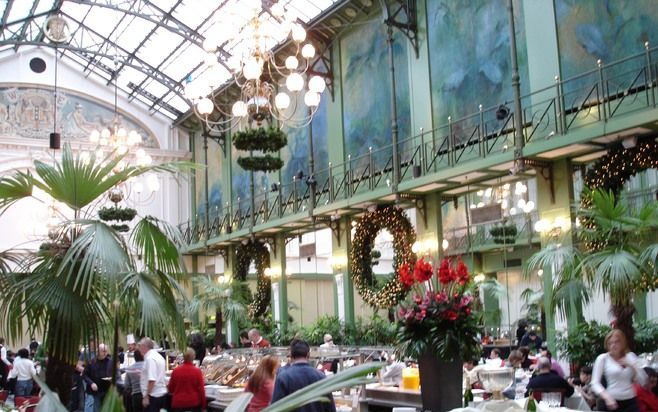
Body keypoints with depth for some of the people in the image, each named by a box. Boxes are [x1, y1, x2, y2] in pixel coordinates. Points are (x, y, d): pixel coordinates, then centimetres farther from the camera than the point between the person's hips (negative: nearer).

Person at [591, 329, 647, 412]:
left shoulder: (631, 356, 8)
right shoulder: (602, 358, -3)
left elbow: (643, 381, 6)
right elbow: (595, 383, -9)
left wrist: (632, 366, -8)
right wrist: (607, 397, -24)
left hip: (630, 403, 3)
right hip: (609, 402, -3)